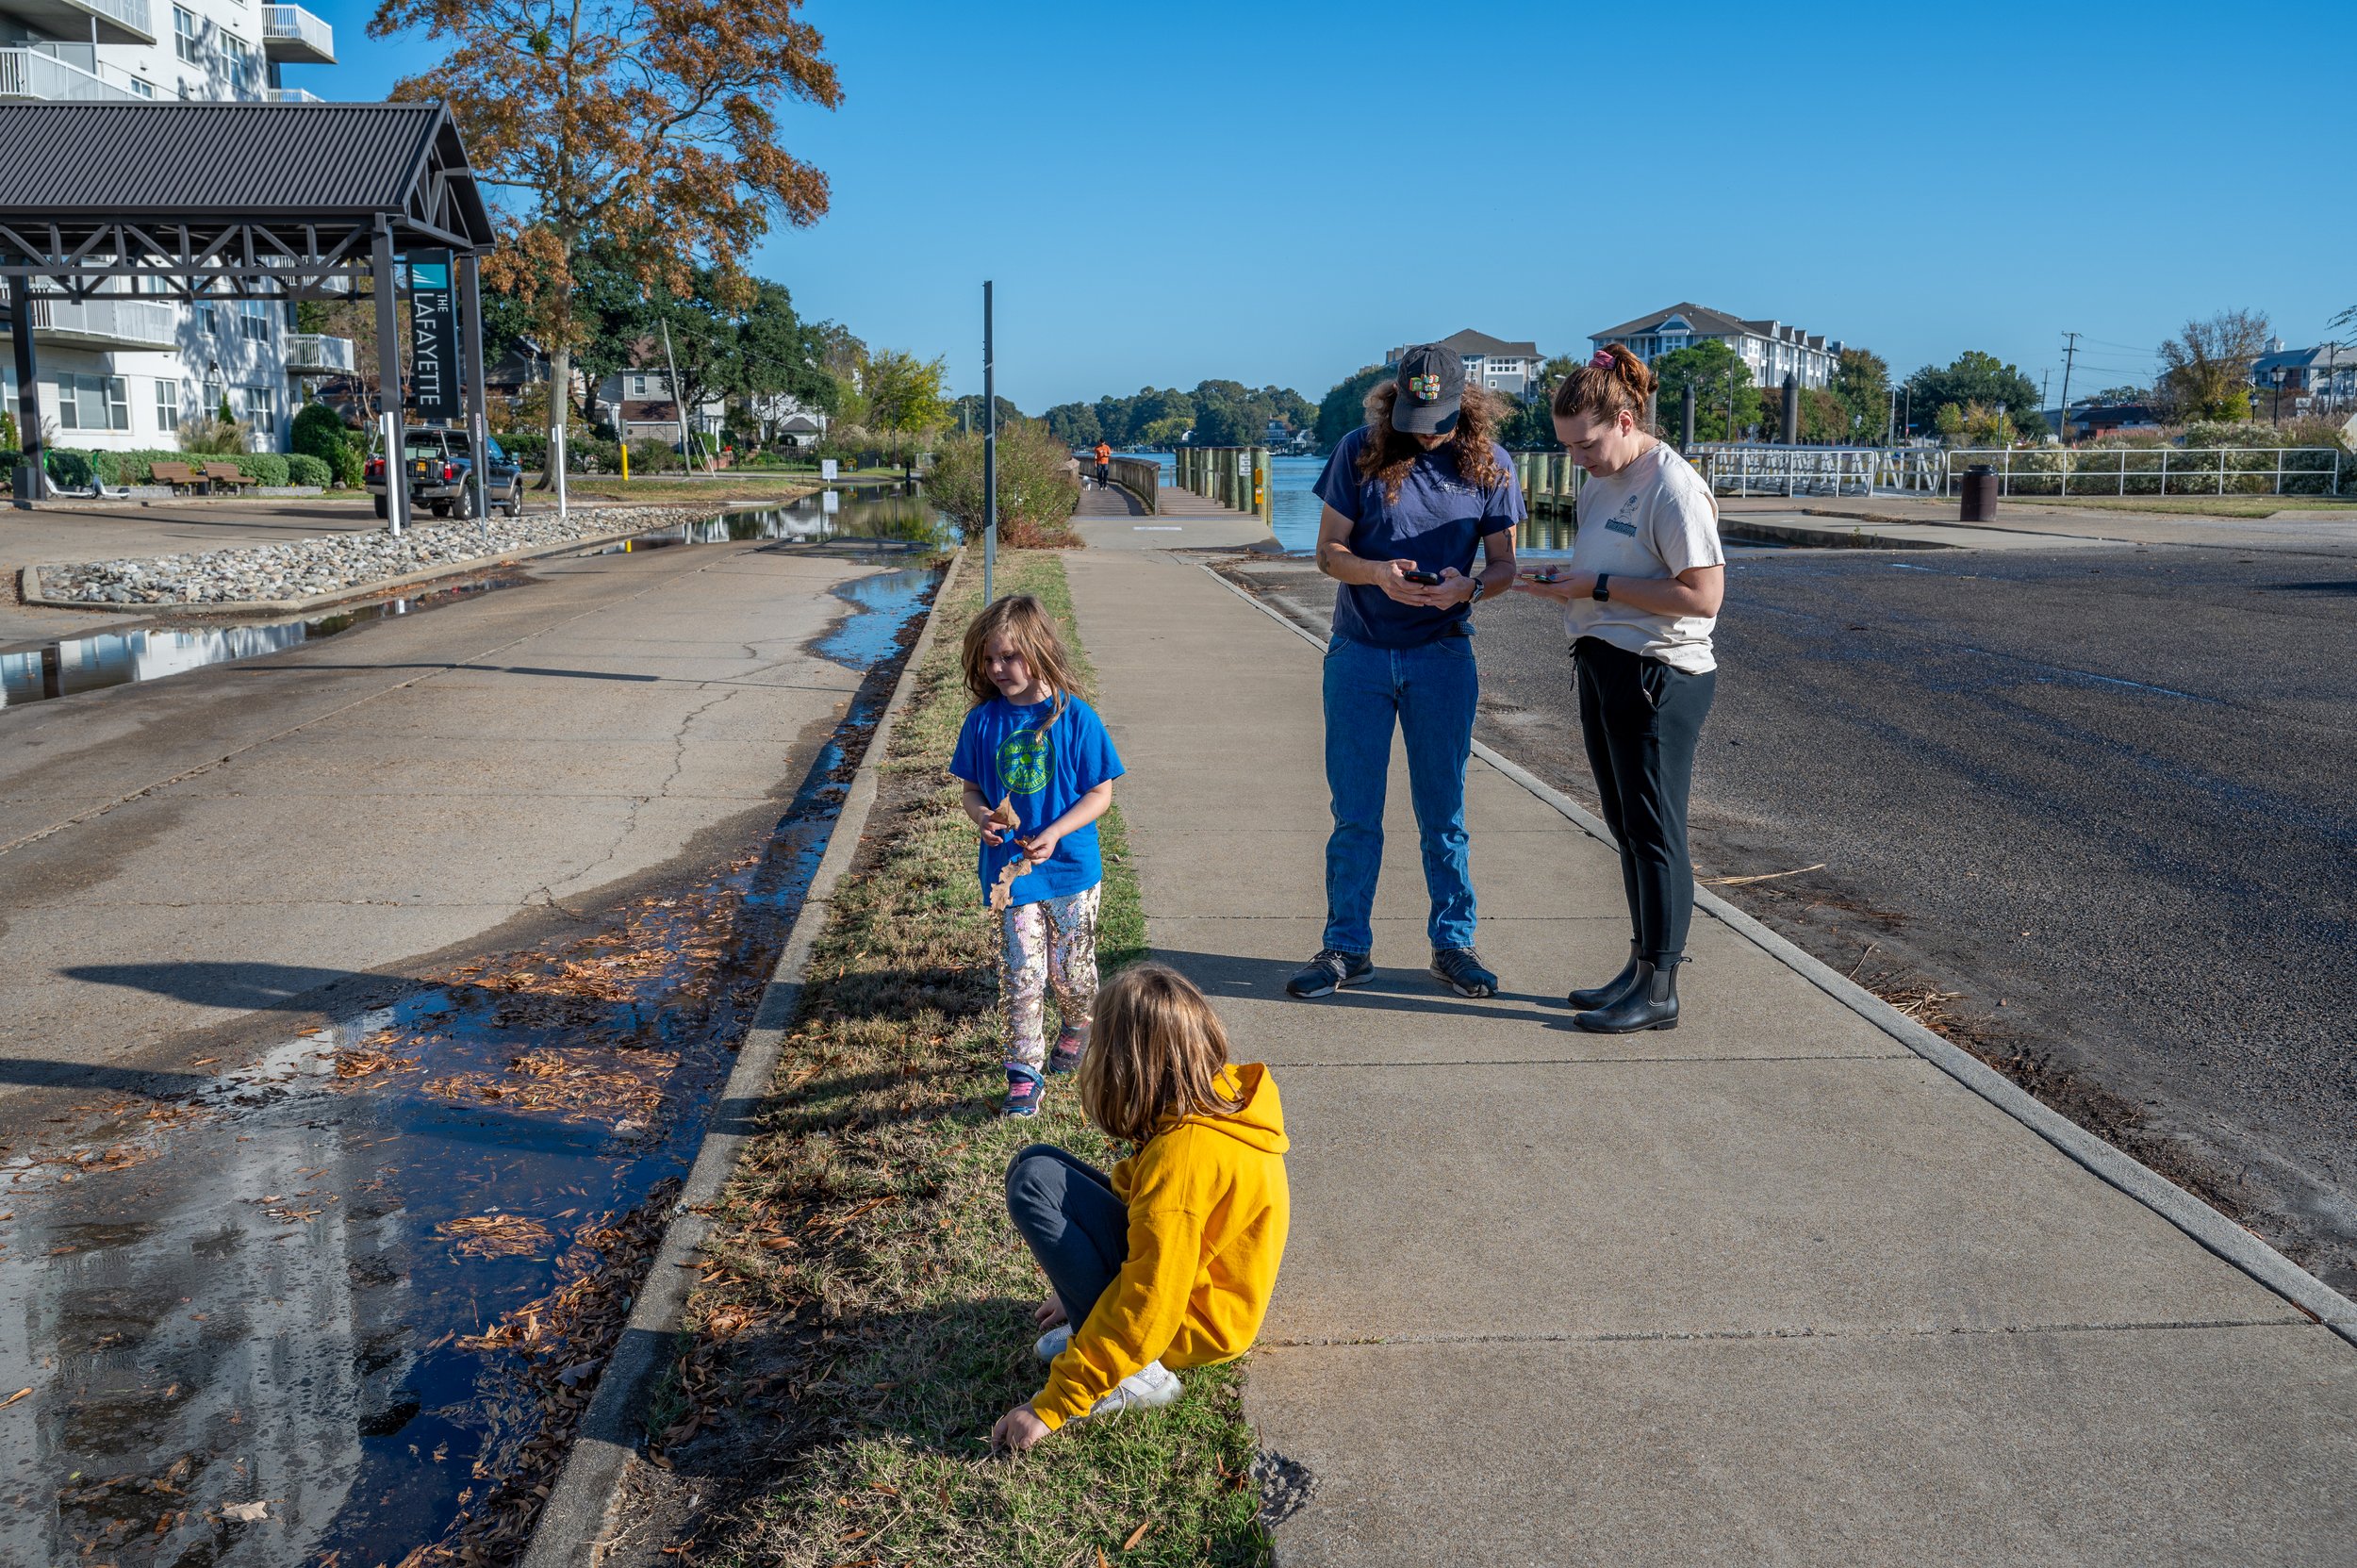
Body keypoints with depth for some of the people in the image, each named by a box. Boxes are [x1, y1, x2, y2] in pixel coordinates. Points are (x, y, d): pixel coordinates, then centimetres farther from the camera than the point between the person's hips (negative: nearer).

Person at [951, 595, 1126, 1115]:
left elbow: (1101, 793, -7)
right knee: (1020, 974, 0)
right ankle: (1025, 1071, 11)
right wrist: (981, 816, -14)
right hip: (1009, 870, 1)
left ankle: (1078, 1024, 42)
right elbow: (971, 788, 9)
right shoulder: (983, 721, -1)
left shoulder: (1075, 719, -10)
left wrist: (1054, 833, -20)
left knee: (1070, 970, 11)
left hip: (1071, 865, -1)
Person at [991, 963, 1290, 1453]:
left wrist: (1051, 1407, -24)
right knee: (1038, 1163, 5)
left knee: (1035, 1182, -20)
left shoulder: (1182, 1154, -30)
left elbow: (1148, 1305, -30)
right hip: (1194, 1279, 9)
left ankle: (1131, 1376, -14)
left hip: (1191, 1326, -9)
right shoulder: (1227, 1094, -1)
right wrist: (1082, 1285, 22)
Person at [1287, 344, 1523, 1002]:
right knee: (1354, 811, 5)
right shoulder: (1360, 451, -4)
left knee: (1443, 812, 8)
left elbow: (1503, 563, 2)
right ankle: (1347, 948, 16)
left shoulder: (1489, 465, -1)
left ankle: (1452, 944, 20)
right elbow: (1328, 551, -2)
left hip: (1443, 656, 0)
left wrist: (1467, 585, -21)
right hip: (1360, 653, 0)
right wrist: (1377, 572, -23)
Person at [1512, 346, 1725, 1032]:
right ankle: (1641, 968, 27)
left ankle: (1659, 990, 9)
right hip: (1603, 667, 9)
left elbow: (1704, 594, -23)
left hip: (1659, 678, -9)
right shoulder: (1598, 480, 11)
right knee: (1627, 828, 15)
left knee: (1653, 833, -1)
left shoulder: (1673, 487, -17)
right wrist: (1564, 582, 1)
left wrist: (1599, 587, -20)